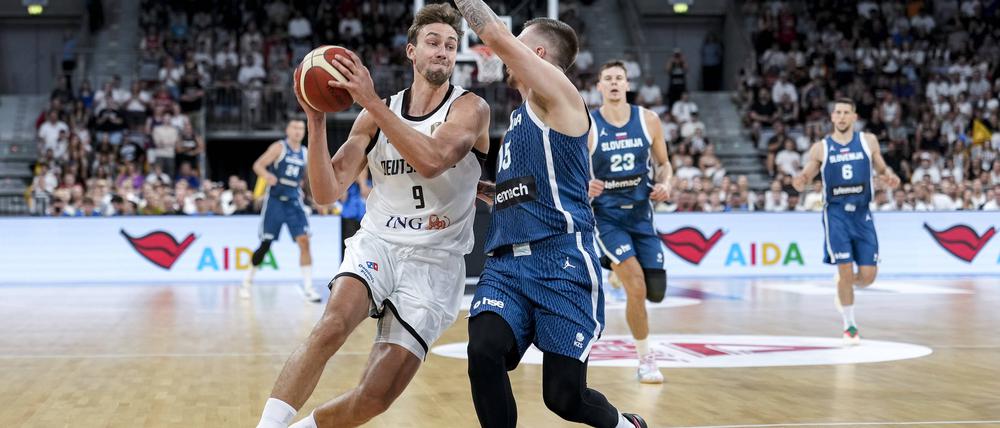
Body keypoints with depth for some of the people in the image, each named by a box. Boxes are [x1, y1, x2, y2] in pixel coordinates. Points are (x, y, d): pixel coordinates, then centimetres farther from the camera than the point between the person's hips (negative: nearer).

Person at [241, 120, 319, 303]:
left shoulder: (305, 153, 10)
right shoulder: (279, 147, -5)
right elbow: (258, 165, -11)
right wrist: (267, 175, -29)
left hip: (294, 202, 4)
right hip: (275, 200, -4)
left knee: (304, 241, -11)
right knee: (265, 245, 0)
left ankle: (308, 288, -9)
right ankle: (247, 281, 20)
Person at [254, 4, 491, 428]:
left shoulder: (470, 108, -4)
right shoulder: (378, 115, 6)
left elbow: (431, 161, -25)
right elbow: (327, 192, 2)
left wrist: (371, 101, -27)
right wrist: (316, 123, -12)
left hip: (434, 261, -1)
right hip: (377, 244, 1)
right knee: (332, 326, -32)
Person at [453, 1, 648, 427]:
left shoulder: (558, 93, -2)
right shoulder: (520, 116, 23)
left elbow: (497, 36, -12)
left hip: (561, 262, -7)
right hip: (507, 262, 7)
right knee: (484, 351, -21)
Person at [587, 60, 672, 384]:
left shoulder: (648, 120, 0)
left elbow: (664, 164, 11)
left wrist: (665, 184, -10)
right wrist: (584, 187, -21)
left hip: (640, 214, 4)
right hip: (606, 215, -4)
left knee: (656, 293, 1)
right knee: (637, 288, -19)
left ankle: (620, 270, 36)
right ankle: (646, 360, -2)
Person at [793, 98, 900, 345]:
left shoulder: (868, 141, 5)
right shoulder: (820, 148, 1)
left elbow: (882, 169, 15)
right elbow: (804, 179, 5)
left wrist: (889, 177, -9)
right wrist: (799, 182, -19)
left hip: (862, 213, 2)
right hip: (836, 214, -2)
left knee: (868, 276, -2)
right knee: (845, 270, -8)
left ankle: (843, 283, 35)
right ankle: (849, 327, 9)